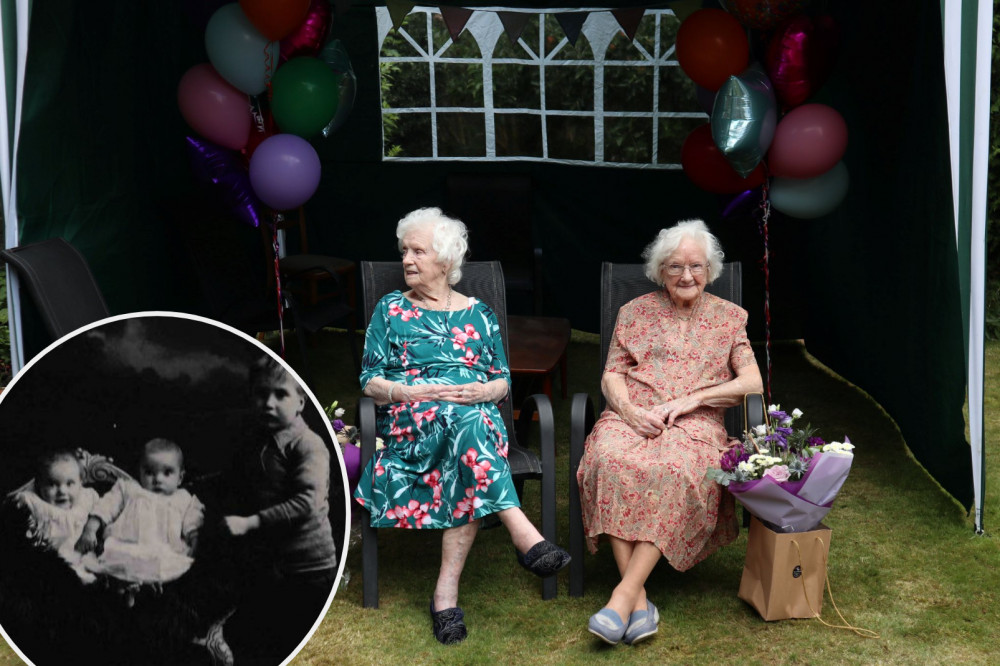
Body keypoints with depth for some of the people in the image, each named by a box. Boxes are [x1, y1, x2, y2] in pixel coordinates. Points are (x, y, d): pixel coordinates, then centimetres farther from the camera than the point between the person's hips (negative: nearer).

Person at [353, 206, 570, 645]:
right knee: (465, 419, -38)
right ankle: (525, 537, -48)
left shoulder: (478, 314, 18)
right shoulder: (390, 310, 14)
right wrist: (417, 391, -11)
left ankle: (447, 591, -37)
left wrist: (484, 390, -8)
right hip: (411, 424, -2)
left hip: (477, 417, 2)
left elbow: (503, 381, 16)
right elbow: (370, 382, 7)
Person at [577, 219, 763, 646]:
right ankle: (640, 602, -35)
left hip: (695, 423, -1)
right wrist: (630, 411, -10)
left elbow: (753, 382, 5)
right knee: (610, 461, -34)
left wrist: (690, 399, -7)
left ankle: (624, 595, -36)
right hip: (632, 416, 1)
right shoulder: (635, 311, 17)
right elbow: (611, 375, 11)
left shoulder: (728, 317, 15)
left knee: (677, 470, -37)